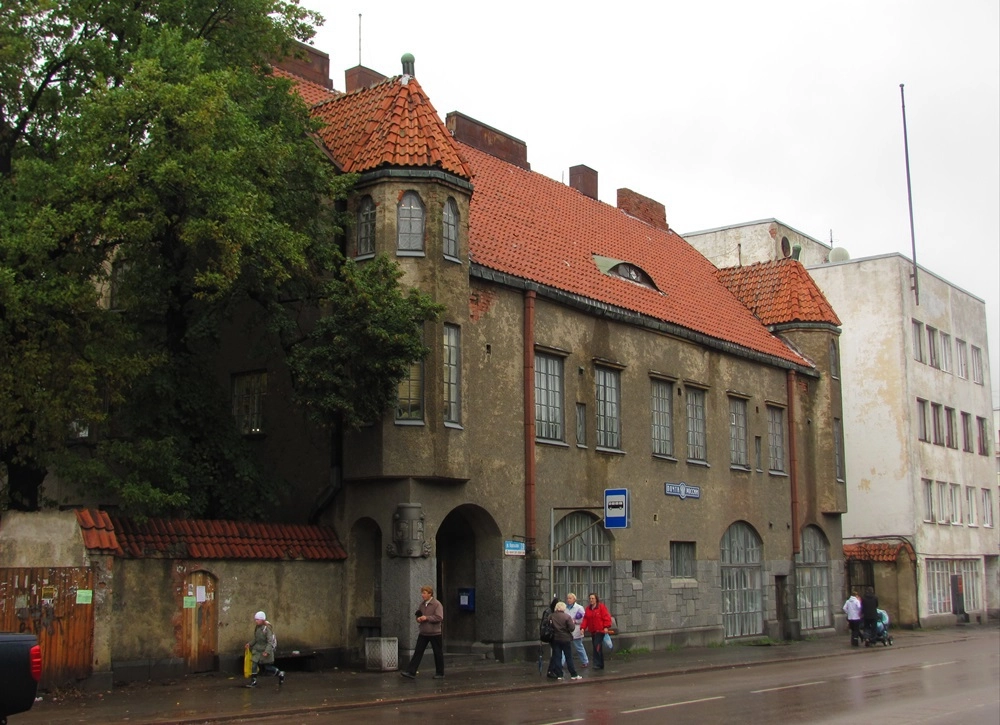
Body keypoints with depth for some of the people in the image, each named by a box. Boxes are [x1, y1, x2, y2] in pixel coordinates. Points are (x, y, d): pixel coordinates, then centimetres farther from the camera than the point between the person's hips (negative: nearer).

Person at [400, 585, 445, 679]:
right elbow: (418, 615, 21)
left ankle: (440, 673, 17)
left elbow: (439, 618, -19)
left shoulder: (437, 604, -11)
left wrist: (427, 618, -21)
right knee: (418, 652, 0)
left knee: (438, 653, 5)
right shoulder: (422, 604, 10)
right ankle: (410, 672, -3)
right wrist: (418, 619, -2)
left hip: (434, 633, -6)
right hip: (423, 633, 6)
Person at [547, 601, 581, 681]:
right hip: (566, 639, -3)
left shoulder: (551, 616, -2)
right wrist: (573, 623, 4)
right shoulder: (567, 617, -12)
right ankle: (573, 675, 7)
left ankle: (559, 675, 7)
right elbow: (572, 628, -14)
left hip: (555, 639, 3)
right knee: (569, 658, 5)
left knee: (557, 657, 8)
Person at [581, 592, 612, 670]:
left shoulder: (601, 607, -6)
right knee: (596, 647, 11)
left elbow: (606, 617, -10)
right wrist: (583, 627, -4)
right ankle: (601, 665, 18)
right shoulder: (588, 608, 11)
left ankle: (597, 664, -17)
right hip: (592, 631, 7)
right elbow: (585, 619, 9)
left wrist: (606, 627, -18)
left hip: (600, 630, -7)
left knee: (597, 647, -17)